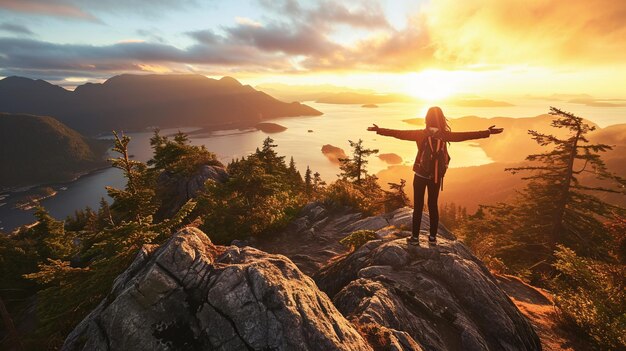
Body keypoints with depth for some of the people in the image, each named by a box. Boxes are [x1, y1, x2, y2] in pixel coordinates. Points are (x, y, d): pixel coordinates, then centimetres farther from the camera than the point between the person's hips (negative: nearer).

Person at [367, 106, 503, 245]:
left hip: (421, 175, -3)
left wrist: (379, 130, -10)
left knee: (418, 206, 6)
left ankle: (415, 236, 12)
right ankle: (433, 237, 22)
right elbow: (467, 135, -2)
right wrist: (488, 132, 9)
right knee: (433, 205, 14)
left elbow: (399, 133, -14)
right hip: (436, 176, 3)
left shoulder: (421, 134, -13)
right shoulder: (445, 135, -6)